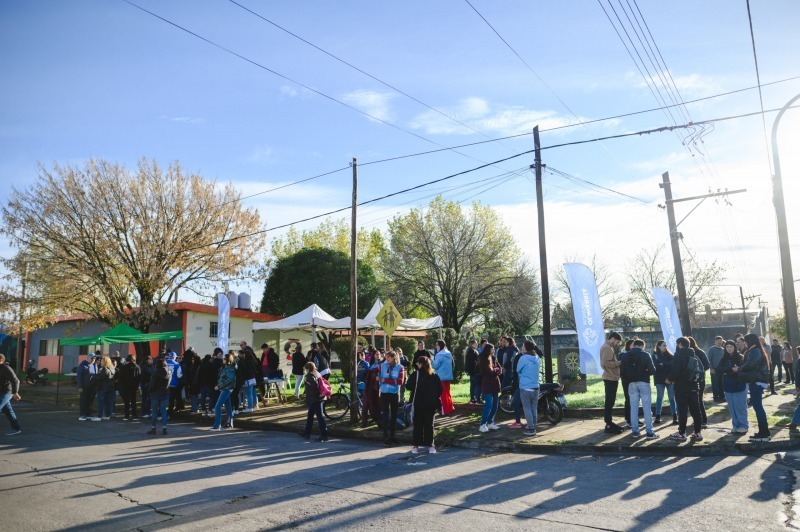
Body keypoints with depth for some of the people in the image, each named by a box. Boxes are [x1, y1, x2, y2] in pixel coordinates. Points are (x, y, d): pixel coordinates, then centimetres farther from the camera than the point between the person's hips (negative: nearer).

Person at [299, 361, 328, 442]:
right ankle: (307, 433, 30)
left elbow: (314, 384, -30)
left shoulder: (310, 376, -15)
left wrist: (317, 394, -21)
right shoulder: (317, 374, 13)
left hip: (315, 400, -10)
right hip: (318, 399, 10)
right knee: (310, 415, 20)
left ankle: (324, 435, -6)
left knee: (320, 417, -8)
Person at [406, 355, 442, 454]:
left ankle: (416, 445, 9)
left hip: (418, 403, -3)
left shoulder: (416, 374, -10)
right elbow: (440, 390, 4)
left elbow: (408, 386, -14)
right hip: (431, 404, 3)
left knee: (418, 424, 7)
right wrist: (435, 399, 12)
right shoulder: (435, 376, 2)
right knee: (429, 424, 11)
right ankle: (430, 445, 11)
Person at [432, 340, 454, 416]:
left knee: (443, 394, 2)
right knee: (447, 392, 19)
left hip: (441, 377, -7)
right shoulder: (449, 354, 7)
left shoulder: (439, 355, -17)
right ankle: (450, 408, 24)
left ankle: (445, 411, 5)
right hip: (448, 376, 7)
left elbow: (435, 366, -15)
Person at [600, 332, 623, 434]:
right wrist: (618, 363, -17)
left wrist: (617, 363, 8)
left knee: (610, 402, 15)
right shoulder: (607, 348, -14)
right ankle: (609, 426, -4)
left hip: (611, 378, 11)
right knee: (609, 402, -7)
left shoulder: (608, 347, 18)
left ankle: (609, 423, 22)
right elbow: (606, 363, -24)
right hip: (610, 378, -11)